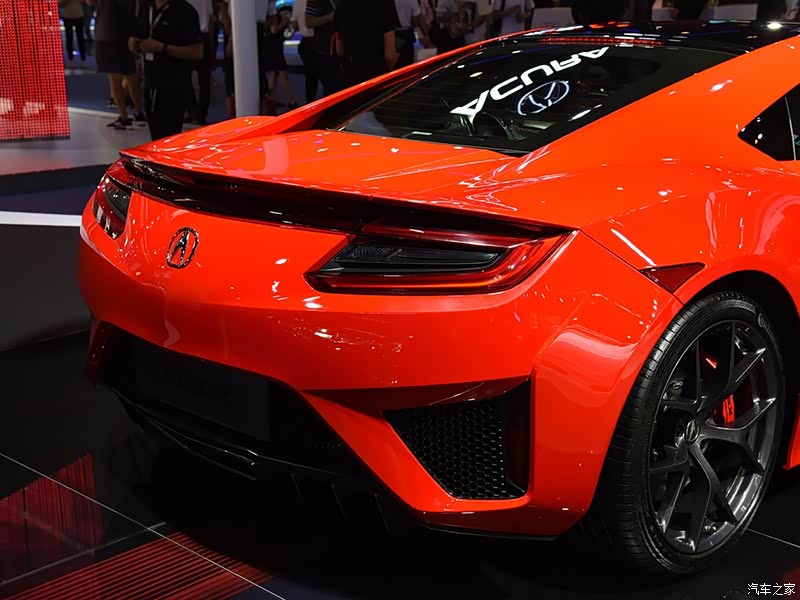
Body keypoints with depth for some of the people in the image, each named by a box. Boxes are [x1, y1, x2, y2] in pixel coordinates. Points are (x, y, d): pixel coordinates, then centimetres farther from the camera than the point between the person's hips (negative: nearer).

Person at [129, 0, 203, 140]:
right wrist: (134, 43, -2)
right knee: (157, 138, 11)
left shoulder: (184, 11, -9)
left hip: (174, 88, -7)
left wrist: (162, 48, -20)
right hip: (150, 86, 7)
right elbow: (135, 41, 23)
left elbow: (197, 52, -14)